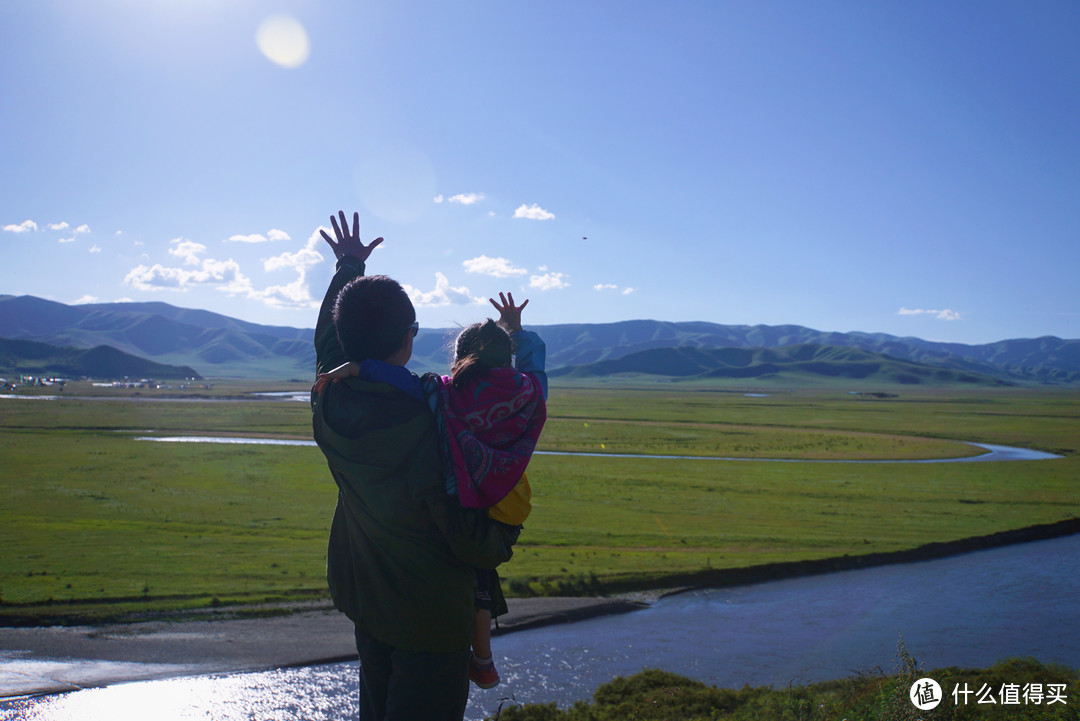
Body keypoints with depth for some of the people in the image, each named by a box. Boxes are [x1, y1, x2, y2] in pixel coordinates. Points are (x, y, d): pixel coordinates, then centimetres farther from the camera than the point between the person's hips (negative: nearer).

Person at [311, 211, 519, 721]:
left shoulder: (330, 402, -13)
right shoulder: (428, 434, -33)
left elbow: (330, 338, 12)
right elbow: (475, 544, -23)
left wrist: (349, 268, 22)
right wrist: (506, 535, -1)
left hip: (362, 597, 7)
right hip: (430, 614, -7)